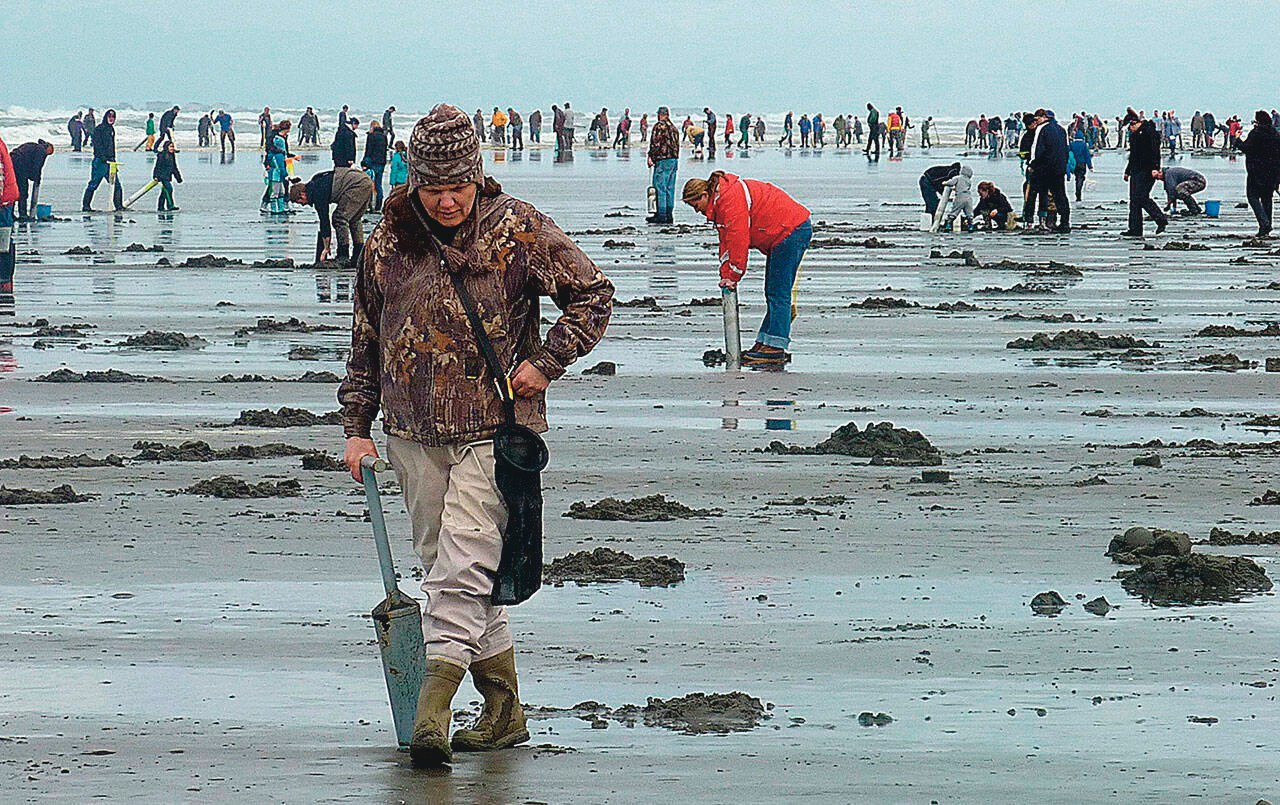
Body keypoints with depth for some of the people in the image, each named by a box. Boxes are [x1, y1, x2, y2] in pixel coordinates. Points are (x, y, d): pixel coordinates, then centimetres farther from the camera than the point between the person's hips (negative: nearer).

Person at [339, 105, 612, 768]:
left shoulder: (517, 228, -3)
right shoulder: (389, 240, 7)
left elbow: (592, 294, 1)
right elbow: (366, 339, 16)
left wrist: (544, 363, -7)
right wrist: (356, 426, 12)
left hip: (492, 426, -5)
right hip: (412, 432, 5)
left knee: (463, 570, -15)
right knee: (441, 568, 8)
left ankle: (432, 712, -22)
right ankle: (504, 710, 18)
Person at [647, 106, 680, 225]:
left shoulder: (659, 126, -8)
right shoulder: (673, 127, 16)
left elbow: (655, 143, -15)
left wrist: (651, 157, -10)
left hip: (663, 159, -8)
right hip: (674, 159, 8)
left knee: (660, 187, -6)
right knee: (670, 189, 10)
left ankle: (661, 215, -11)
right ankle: (669, 214, 11)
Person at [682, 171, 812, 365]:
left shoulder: (730, 199, -20)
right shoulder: (720, 202, 14)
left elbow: (738, 240, -22)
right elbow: (726, 242, 15)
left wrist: (733, 276, -15)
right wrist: (726, 276, 6)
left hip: (792, 231, -11)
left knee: (778, 294, -12)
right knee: (773, 294, 12)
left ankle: (775, 350, -14)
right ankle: (764, 344, 15)